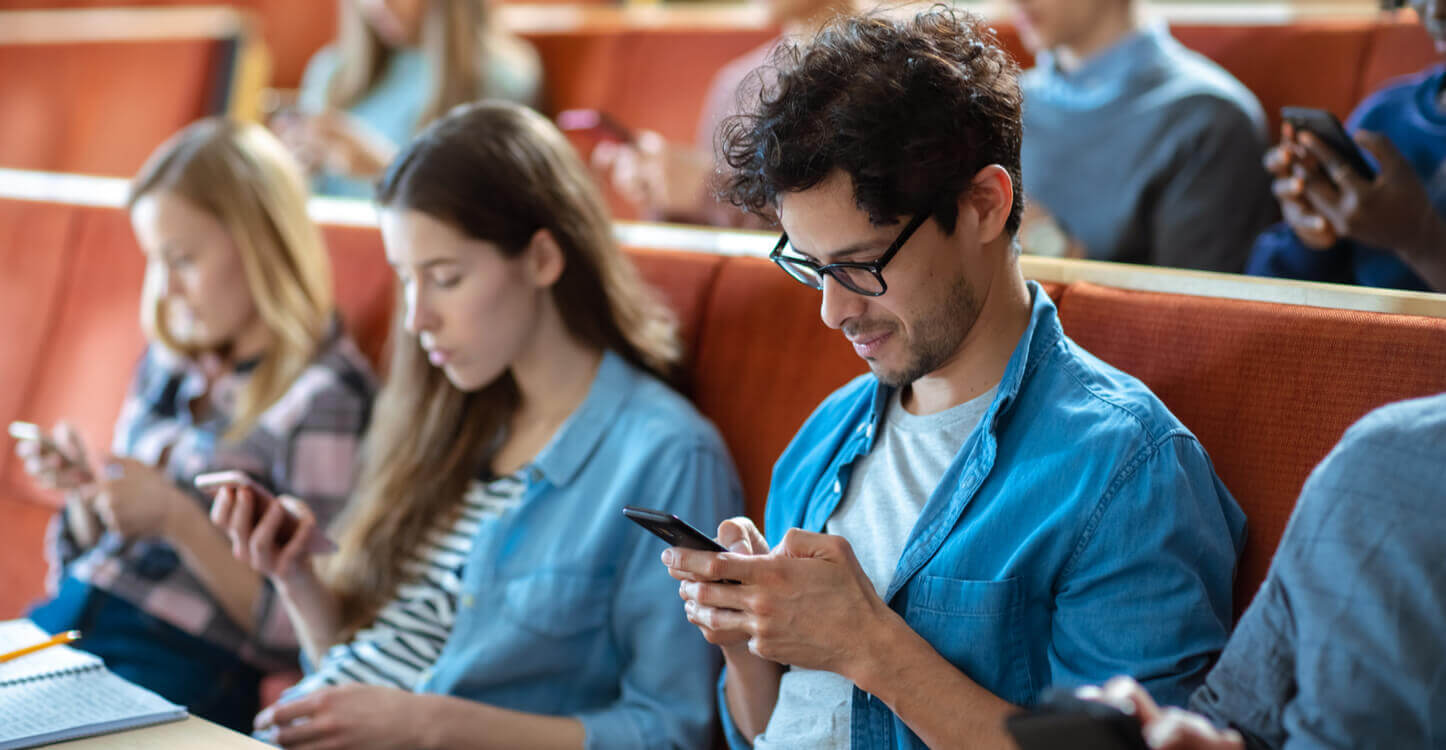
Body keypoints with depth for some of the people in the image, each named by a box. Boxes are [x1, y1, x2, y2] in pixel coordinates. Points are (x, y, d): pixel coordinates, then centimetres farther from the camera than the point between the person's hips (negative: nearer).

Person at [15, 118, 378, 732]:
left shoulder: (324, 398, -9)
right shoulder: (170, 363, 15)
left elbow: (301, 632, -9)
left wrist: (178, 519, -14)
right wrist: (85, 491, 3)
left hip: (182, 665, -7)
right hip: (65, 622, 7)